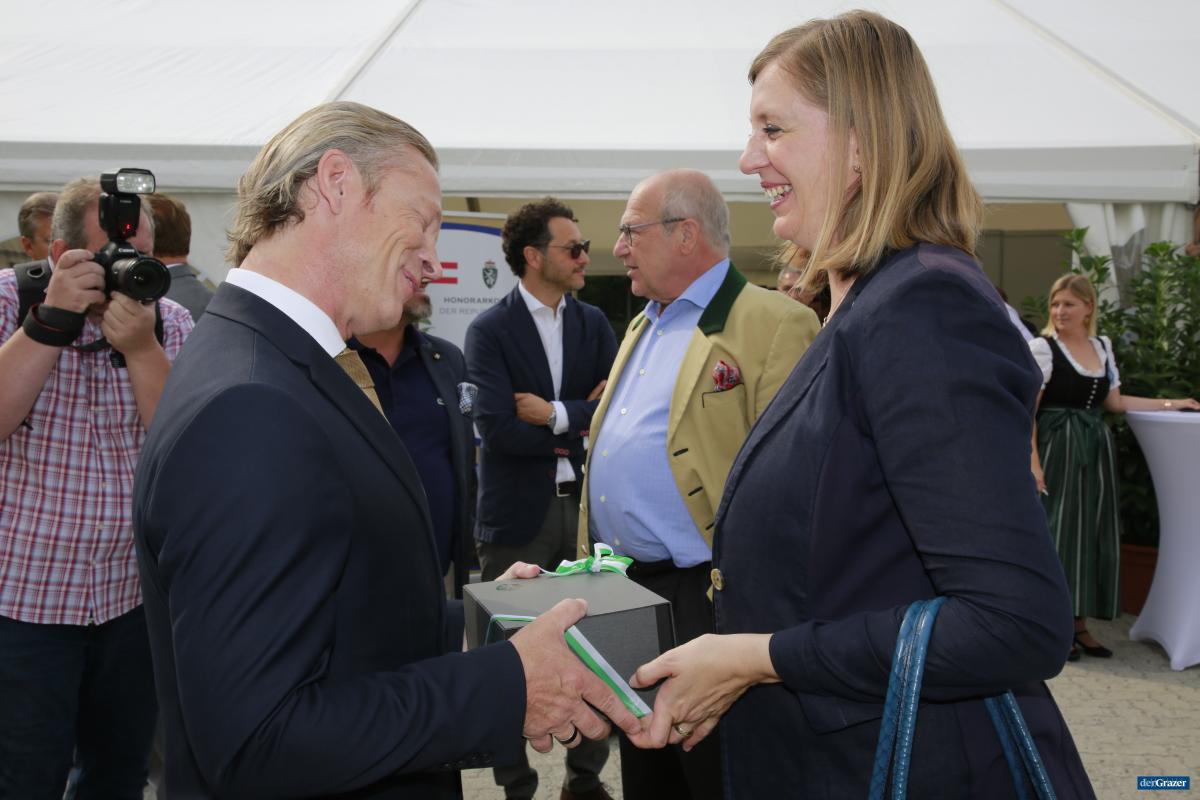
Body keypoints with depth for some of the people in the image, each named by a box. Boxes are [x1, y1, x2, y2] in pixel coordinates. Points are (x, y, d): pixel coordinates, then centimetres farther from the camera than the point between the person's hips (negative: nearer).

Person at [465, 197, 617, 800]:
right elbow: (498, 429, -16)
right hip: (518, 514, -4)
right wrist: (581, 425, -9)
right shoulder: (489, 331, -5)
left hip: (584, 506, 4)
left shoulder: (593, 323, 9)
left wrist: (555, 414, -12)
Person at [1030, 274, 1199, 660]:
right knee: (1059, 530, -5)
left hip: (1097, 451, 7)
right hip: (1059, 450, -6)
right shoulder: (1043, 347, -7)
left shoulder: (1102, 347, 12)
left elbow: (1115, 402, 19)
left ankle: (1080, 624, 18)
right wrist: (1033, 461, -19)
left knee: (1093, 531, 8)